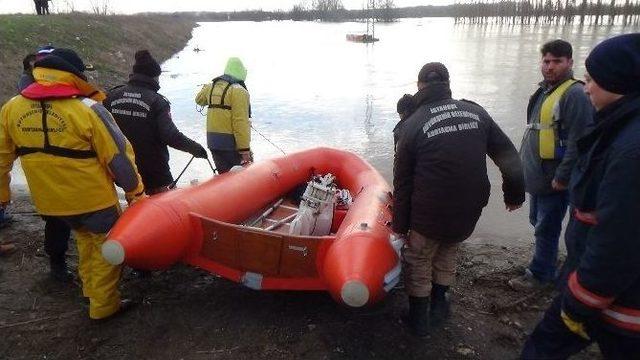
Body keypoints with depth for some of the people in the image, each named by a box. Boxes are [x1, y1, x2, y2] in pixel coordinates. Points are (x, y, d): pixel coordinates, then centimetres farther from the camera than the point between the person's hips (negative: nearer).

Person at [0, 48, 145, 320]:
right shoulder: (87, 109, -19)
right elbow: (118, 156, -15)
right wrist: (134, 191, -2)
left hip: (49, 200, 6)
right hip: (92, 196, -5)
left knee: (84, 238, 28)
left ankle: (91, 290, 39)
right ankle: (103, 305, 21)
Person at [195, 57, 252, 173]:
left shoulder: (212, 87, 10)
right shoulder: (239, 91, -13)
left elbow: (199, 100, 32)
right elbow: (240, 123, -20)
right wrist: (245, 149, -20)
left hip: (213, 142, 8)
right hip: (232, 142, -8)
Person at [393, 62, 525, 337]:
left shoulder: (413, 124, -9)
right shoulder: (476, 112, 0)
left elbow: (403, 182, -6)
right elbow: (509, 156, 4)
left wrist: (400, 224, 3)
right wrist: (514, 194, 17)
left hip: (430, 213, -4)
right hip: (469, 211, 4)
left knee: (419, 260, 17)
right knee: (447, 251, 28)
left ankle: (419, 318, 27)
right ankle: (439, 304, 38)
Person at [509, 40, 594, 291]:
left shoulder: (574, 94, -17)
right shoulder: (544, 91, 13)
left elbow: (577, 141, -22)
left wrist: (562, 177, -21)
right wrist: (525, 163, 21)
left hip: (554, 179, -9)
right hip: (537, 176, 10)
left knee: (546, 228, 2)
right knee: (538, 222, 20)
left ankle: (539, 274, 18)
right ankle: (547, 268, 36)